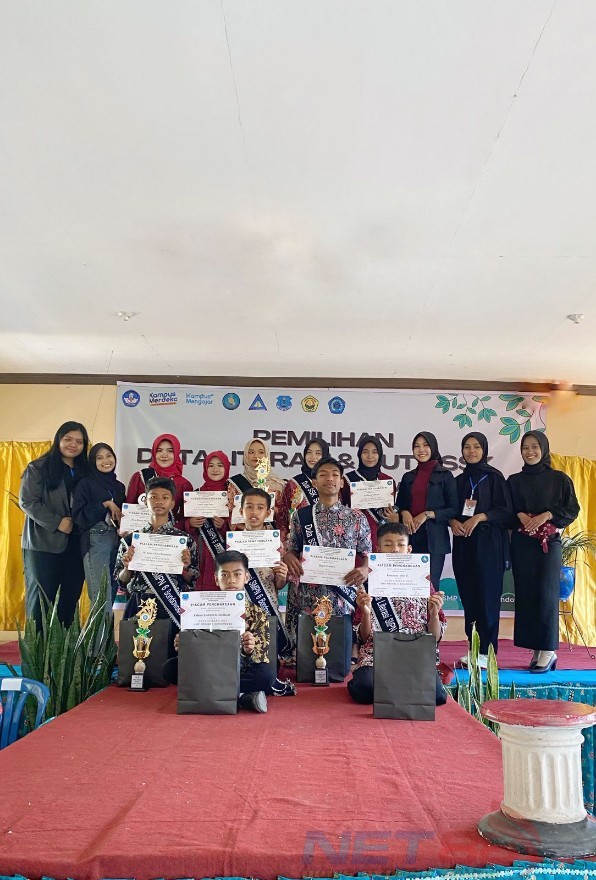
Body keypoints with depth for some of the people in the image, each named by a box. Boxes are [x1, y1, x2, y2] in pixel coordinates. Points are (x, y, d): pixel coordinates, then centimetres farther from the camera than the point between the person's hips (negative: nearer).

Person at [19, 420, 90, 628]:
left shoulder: (84, 472, 13)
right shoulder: (38, 468, -2)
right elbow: (27, 502, -10)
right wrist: (57, 523, -15)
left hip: (74, 545, 5)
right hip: (44, 543, -4)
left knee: (70, 600, 5)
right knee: (41, 597, 1)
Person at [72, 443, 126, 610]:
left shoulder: (119, 486, 16)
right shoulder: (86, 484, 1)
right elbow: (78, 516, -9)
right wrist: (106, 505, -12)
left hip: (117, 541, 5)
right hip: (96, 541, -5)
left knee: (112, 595, 5)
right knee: (102, 597, -12)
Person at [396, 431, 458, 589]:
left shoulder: (445, 475, 4)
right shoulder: (408, 477, 15)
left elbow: (454, 509, -1)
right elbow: (399, 505, 19)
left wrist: (427, 514, -12)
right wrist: (404, 513, -3)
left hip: (434, 539, -3)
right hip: (410, 537, 3)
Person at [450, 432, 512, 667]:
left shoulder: (494, 477, 1)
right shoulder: (459, 480, 16)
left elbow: (505, 510, -5)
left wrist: (479, 518, -16)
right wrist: (453, 522, -5)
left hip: (488, 543, -5)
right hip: (463, 542, 5)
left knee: (487, 594, -6)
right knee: (468, 595, 4)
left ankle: (487, 651, -2)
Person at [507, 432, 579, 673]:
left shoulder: (560, 479, 5)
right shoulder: (514, 481, 12)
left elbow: (572, 510, 2)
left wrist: (547, 515, -12)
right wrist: (520, 516, -9)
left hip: (549, 543, -3)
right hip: (522, 544, 3)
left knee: (546, 594, -8)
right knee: (525, 595, 0)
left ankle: (548, 650, -1)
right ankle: (538, 650, 8)